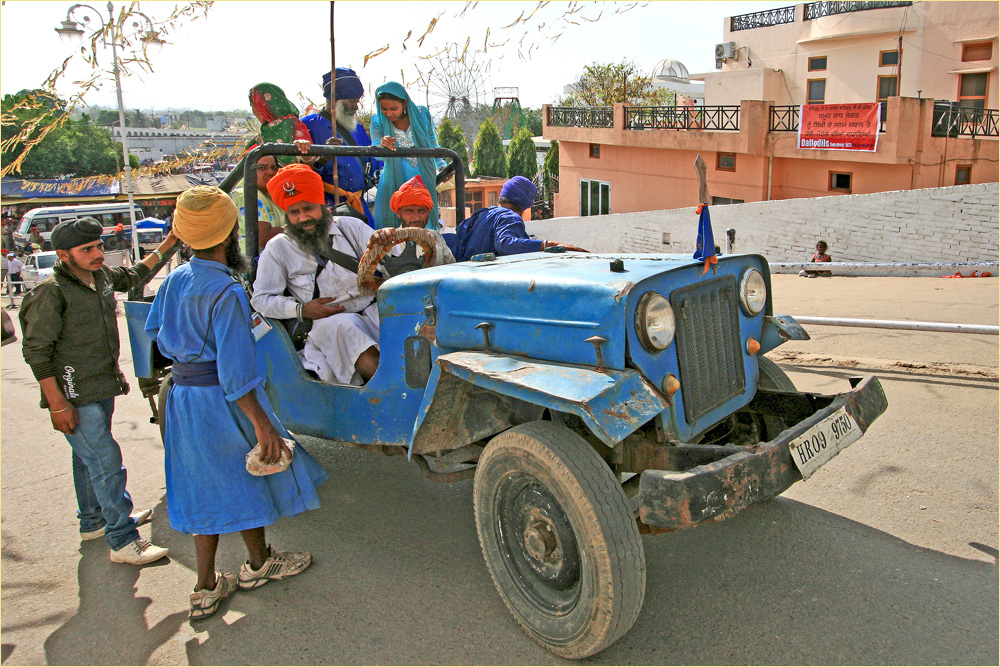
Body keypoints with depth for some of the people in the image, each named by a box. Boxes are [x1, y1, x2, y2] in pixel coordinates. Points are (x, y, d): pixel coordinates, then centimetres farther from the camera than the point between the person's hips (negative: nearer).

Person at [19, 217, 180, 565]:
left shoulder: (101, 275, 4)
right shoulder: (51, 292, -18)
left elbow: (130, 277, 28)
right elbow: (36, 351, -17)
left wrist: (165, 246, 26)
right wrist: (57, 403, -20)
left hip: (102, 387, 8)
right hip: (75, 397, -8)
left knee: (89, 457, 22)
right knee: (106, 462, -8)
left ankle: (94, 521, 38)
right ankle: (124, 542, 0)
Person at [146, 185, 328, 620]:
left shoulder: (176, 280, 3)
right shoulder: (226, 291, -22)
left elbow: (153, 329, 16)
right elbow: (235, 371, -27)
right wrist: (262, 425, -26)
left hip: (183, 395, 8)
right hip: (221, 400, -7)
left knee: (207, 489, 16)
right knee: (246, 479, 13)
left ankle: (206, 589, 24)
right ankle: (258, 564, 34)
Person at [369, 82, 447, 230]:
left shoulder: (422, 114, 0)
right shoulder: (377, 121, -2)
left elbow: (433, 144, 13)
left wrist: (442, 166, 4)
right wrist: (383, 146, -35)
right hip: (393, 183, 0)